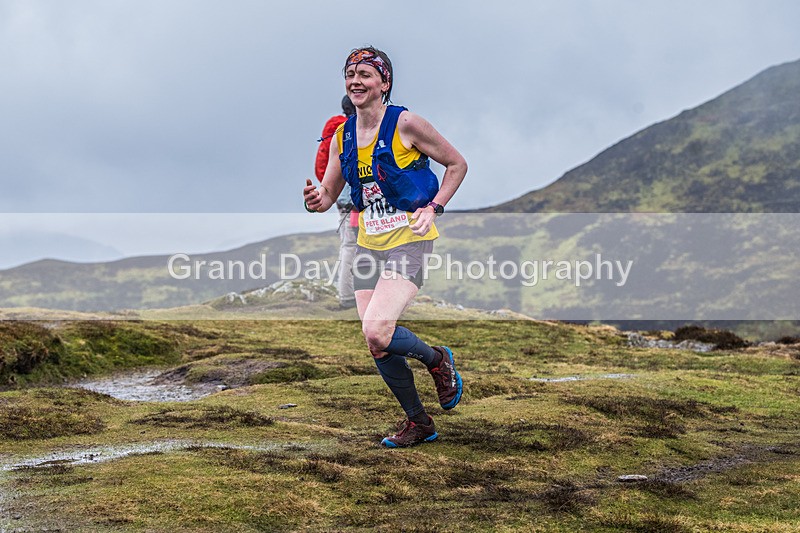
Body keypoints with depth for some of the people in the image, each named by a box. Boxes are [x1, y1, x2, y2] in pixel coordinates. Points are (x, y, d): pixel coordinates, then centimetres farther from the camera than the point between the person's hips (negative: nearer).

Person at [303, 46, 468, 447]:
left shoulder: (405, 124, -9)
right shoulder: (342, 136, 7)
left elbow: (457, 164, 0)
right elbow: (328, 194, 13)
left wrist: (433, 208, -10)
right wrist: (315, 200, -11)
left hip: (408, 239, -6)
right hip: (369, 243, 6)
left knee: (377, 331, -22)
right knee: (378, 348, 4)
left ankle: (438, 360, 8)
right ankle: (418, 423, 22)